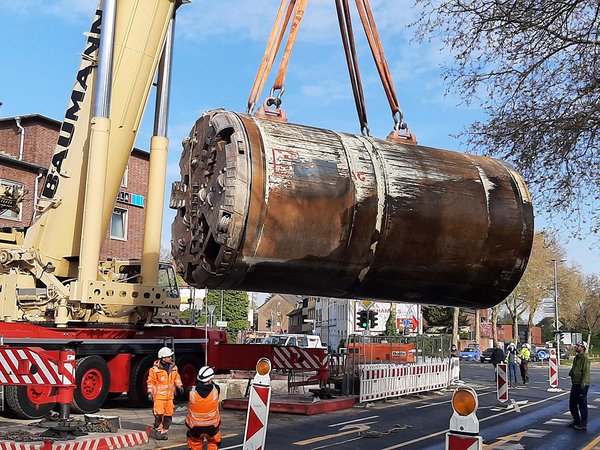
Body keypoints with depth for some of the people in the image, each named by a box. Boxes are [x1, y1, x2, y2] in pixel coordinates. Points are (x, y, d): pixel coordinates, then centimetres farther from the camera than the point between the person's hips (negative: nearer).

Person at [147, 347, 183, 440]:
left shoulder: (173, 367, 6)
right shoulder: (155, 369, -11)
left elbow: (176, 377, 19)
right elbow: (151, 381, -5)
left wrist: (179, 386, 9)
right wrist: (150, 392, -9)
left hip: (169, 396, 6)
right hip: (159, 395, -6)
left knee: (168, 415, 7)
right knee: (159, 414, -10)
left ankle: (164, 432, 18)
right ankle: (157, 430, 7)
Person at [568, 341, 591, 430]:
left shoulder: (585, 358, -15)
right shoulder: (577, 357, 15)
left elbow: (586, 372, -21)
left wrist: (583, 384, -25)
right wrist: (571, 372, 8)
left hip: (582, 385, -10)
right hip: (575, 384, 10)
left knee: (582, 405, -1)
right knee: (572, 403, 16)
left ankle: (583, 424, 8)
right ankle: (576, 421, 28)